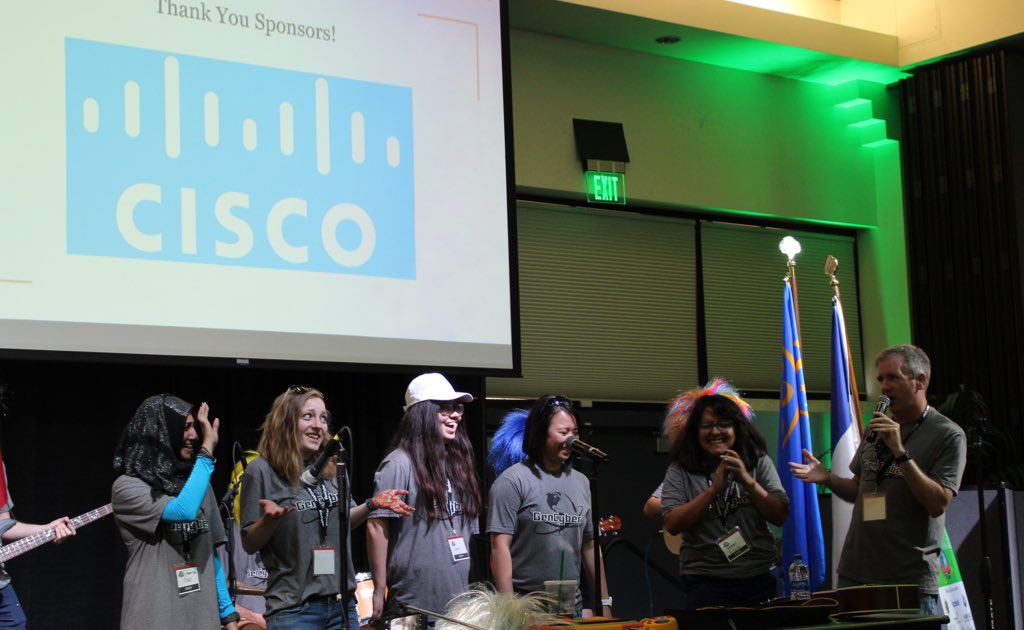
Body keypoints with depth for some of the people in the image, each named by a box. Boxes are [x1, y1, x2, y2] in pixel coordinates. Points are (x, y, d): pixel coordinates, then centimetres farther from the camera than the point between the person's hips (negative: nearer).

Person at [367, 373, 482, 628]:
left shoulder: (458, 463, 13)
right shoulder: (400, 464, -10)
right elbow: (376, 528, -13)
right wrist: (379, 590, -15)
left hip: (459, 605, 7)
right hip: (415, 607, -7)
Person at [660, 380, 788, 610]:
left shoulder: (759, 462, 4)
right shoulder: (680, 470, -1)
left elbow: (780, 516, -1)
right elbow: (672, 525, -10)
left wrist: (747, 480, -15)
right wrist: (714, 489, -17)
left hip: (760, 579, 2)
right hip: (706, 583, -2)